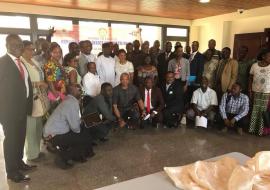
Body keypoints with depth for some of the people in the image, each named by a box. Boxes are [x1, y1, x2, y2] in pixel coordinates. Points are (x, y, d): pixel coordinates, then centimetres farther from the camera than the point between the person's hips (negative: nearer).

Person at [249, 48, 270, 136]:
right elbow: (250, 79, 4)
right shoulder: (254, 65, -1)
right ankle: (252, 129, 19)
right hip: (255, 92, 1)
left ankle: (261, 130, 14)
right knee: (254, 112, 7)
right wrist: (250, 92, 0)